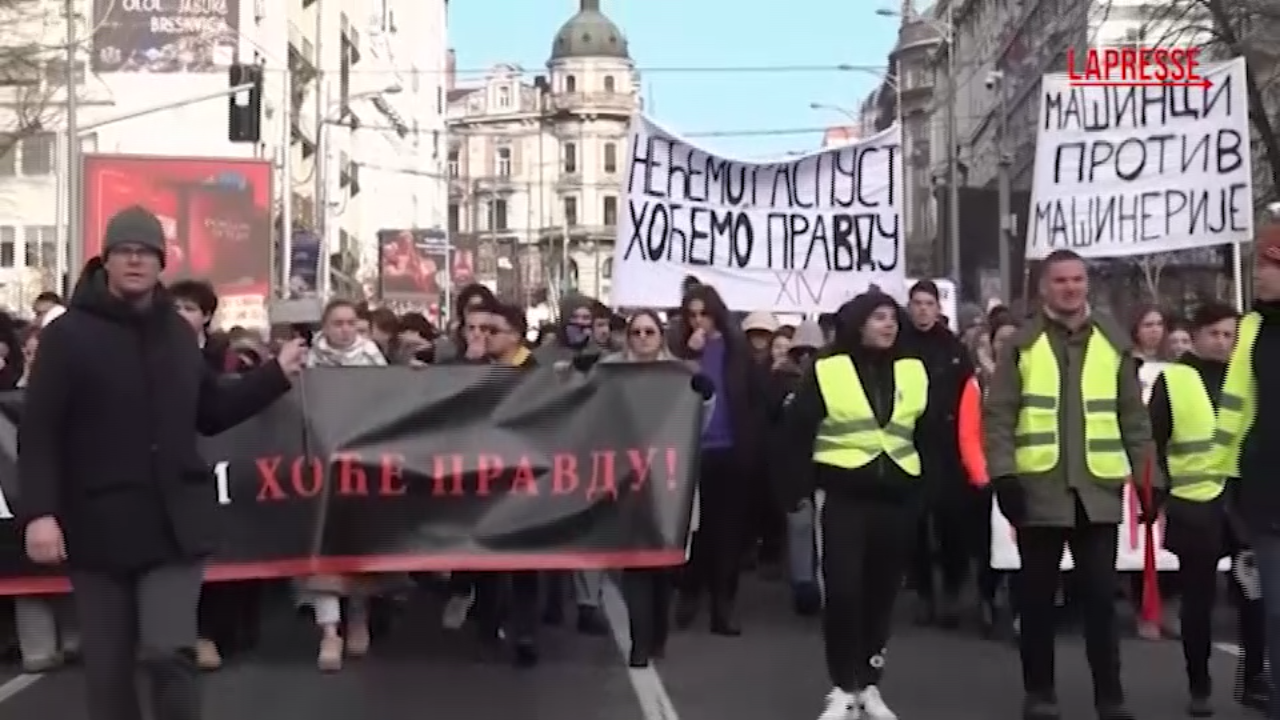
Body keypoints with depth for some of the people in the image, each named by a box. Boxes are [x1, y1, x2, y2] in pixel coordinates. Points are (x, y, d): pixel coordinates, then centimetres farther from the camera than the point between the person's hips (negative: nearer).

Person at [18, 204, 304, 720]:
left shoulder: (177, 333, 11)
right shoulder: (68, 334, -4)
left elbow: (211, 415, 18)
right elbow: (38, 433, -9)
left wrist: (275, 375, 11)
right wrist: (39, 511, -19)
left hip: (173, 519, 2)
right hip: (99, 523, -2)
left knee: (168, 649, -11)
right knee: (107, 665, 7)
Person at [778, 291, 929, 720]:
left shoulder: (915, 372, 8)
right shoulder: (827, 371, -2)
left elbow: (929, 435, 14)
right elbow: (796, 431, -1)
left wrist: (929, 487, 9)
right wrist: (801, 486, -7)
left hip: (897, 499, 3)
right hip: (843, 496, -3)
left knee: (882, 592, 8)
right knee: (842, 590, -10)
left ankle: (869, 685, 20)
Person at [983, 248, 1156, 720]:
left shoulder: (1113, 341, 9)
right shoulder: (1022, 344, 3)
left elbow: (1134, 417, 11)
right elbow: (998, 415, -2)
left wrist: (1150, 476, 5)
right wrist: (1003, 474, -12)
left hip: (1097, 491, 1)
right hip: (1038, 490, -1)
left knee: (1100, 596, 4)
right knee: (1037, 596, 7)